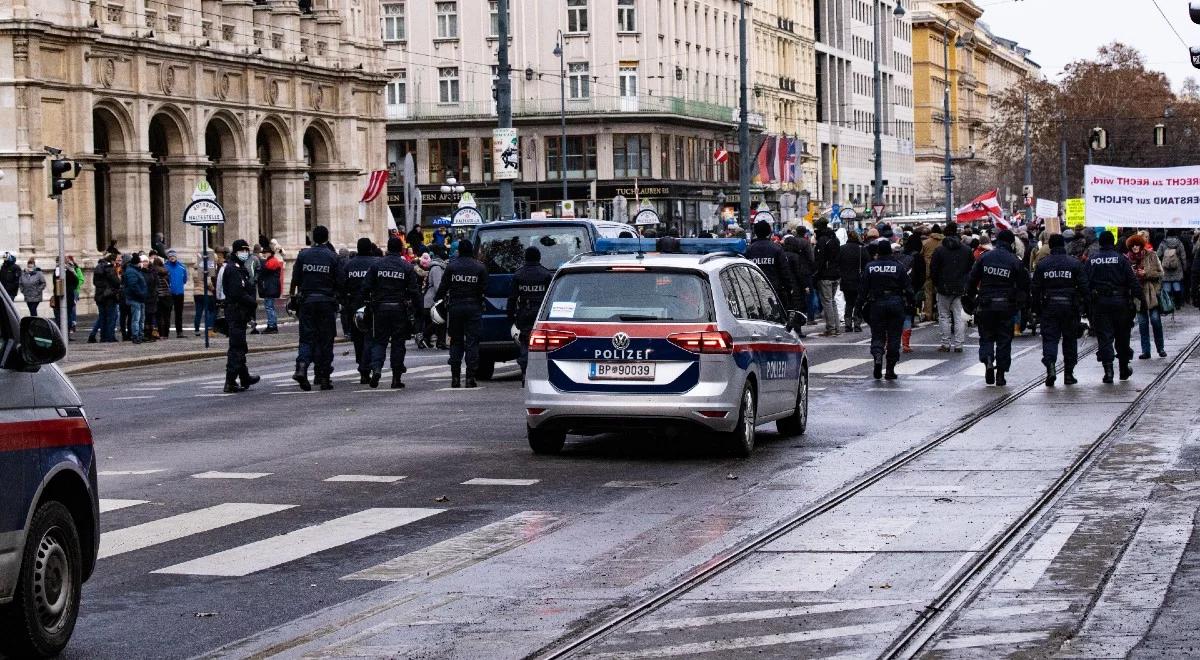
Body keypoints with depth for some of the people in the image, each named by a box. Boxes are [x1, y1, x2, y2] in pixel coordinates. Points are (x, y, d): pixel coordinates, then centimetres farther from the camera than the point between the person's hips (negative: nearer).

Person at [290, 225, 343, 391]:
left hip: (307, 301, 1)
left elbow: (295, 278, 3)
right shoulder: (333, 257, -5)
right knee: (325, 340, 6)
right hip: (327, 302, -1)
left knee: (307, 337, 6)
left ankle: (302, 366, -19)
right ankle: (324, 377, 7)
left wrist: (293, 293, 20)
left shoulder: (303, 255, 0)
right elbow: (340, 281, -6)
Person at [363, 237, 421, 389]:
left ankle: (376, 367, -16)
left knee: (379, 341, 9)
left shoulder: (375, 264, 1)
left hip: (380, 309, 1)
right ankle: (396, 378, 7)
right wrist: (418, 309, 3)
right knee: (398, 342, 7)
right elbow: (414, 291, -4)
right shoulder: (407, 267, -2)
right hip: (400, 309, -1)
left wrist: (367, 303, 10)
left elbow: (366, 287, -1)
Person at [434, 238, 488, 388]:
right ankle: (470, 377, -5)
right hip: (473, 307, -1)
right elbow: (485, 289, -2)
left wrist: (437, 300, 13)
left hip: (455, 307, 1)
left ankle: (455, 377, 5)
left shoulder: (451, 266, -1)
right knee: (472, 343, 1)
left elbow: (443, 287, -1)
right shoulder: (480, 267, -1)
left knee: (456, 342, 9)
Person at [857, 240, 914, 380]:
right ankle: (890, 370, 6)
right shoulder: (899, 267, -2)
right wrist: (912, 302, 6)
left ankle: (877, 356, -22)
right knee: (894, 337, 6)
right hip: (896, 304, 0)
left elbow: (863, 289, 1)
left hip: (876, 304, 0)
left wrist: (860, 304, 7)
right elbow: (907, 287, -2)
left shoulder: (870, 267, 0)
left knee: (877, 335, 8)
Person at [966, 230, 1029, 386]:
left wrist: (971, 297, 14)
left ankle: (987, 360, -15)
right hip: (1006, 307, -1)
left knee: (986, 336, 13)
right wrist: (1018, 303, 12)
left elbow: (972, 279, 2)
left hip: (985, 304, 1)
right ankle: (1001, 374, 8)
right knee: (1004, 340, 8)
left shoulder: (984, 257, 0)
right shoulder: (1015, 262, -3)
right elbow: (1024, 285, 0)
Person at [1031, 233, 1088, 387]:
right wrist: (1083, 304, 7)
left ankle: (1050, 364, -24)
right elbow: (1084, 287, -4)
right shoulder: (1075, 263, -1)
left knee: (1049, 338, 1)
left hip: (1049, 307, 0)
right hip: (1070, 307, 0)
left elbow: (1034, 288, 2)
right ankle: (1069, 373, 13)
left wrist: (1036, 308, 9)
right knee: (1070, 339, 11)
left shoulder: (1042, 264, 2)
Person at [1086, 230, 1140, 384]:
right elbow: (1132, 281, -6)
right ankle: (1124, 369, 23)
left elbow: (1085, 283, 1)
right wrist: (1139, 296, -2)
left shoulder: (1091, 260, 2)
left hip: (1099, 302, 0)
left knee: (1104, 338, 0)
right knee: (1122, 337, 13)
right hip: (1120, 302, 0)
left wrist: (1087, 302, 4)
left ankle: (1108, 370, -12)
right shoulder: (1121, 259, -3)